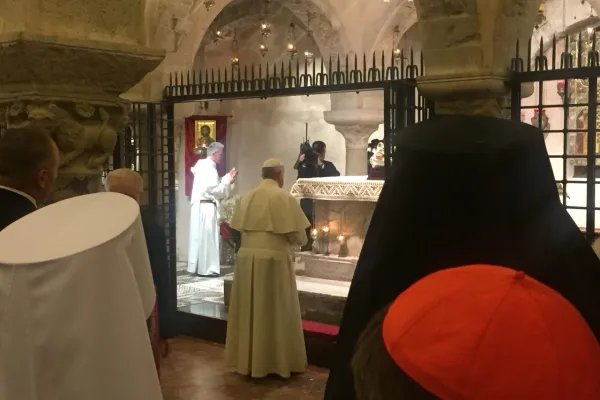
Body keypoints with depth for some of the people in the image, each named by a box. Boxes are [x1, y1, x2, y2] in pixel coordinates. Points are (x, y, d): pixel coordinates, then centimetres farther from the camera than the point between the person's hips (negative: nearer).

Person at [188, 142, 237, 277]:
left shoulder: (204, 165, 15)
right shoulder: (209, 168, -15)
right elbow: (215, 190, -19)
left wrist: (227, 178, 13)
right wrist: (228, 181, -9)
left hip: (200, 206, 10)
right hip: (206, 207, -10)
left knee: (199, 236, 12)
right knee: (207, 237, -5)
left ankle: (196, 266, 18)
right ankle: (206, 268, -1)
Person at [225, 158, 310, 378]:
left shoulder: (247, 197, 5)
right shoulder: (284, 197, -10)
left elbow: (239, 228, 8)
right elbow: (298, 237, -10)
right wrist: (291, 240, 12)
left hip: (247, 257, 5)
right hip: (273, 259, -5)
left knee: (249, 309, 13)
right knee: (275, 312, 6)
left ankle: (247, 359, 23)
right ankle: (277, 361, 14)